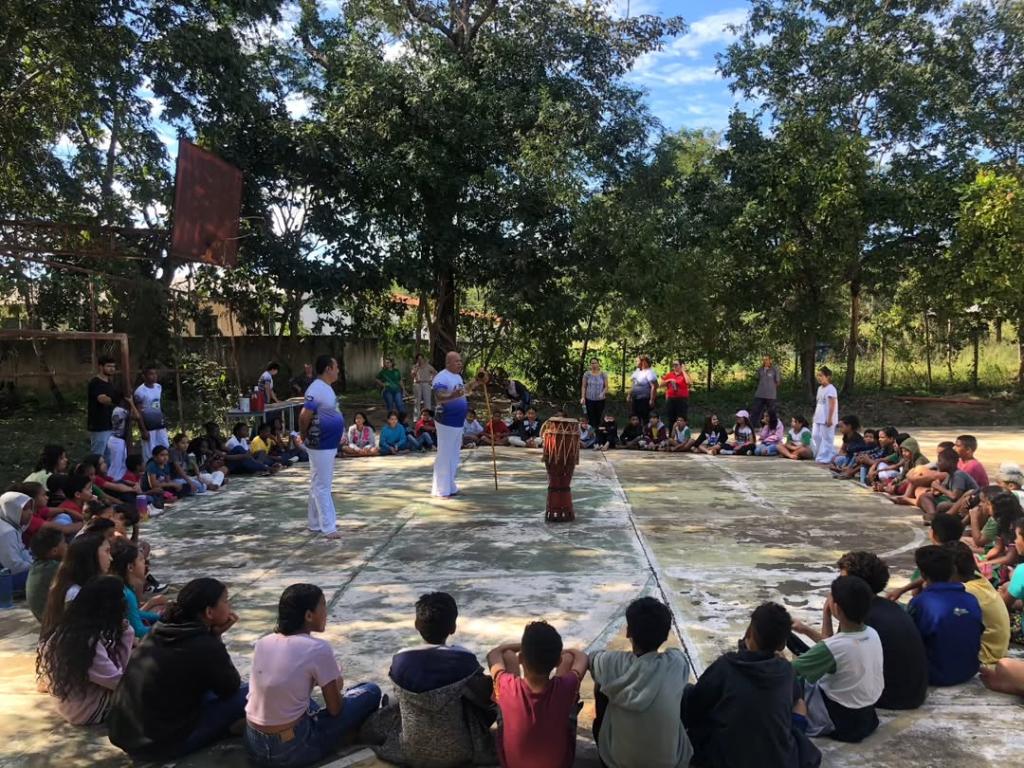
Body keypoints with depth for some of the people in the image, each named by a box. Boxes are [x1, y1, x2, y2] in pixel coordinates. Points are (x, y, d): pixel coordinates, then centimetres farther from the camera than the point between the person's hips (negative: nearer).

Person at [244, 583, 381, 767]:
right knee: (371, 692, 7)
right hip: (292, 749, -6)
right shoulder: (318, 649, -15)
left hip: (254, 745, 6)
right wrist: (337, 686, 18)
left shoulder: (263, 642, 3)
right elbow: (335, 709, -4)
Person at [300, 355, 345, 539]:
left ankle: (316, 523, 25)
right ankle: (328, 527, 1)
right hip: (320, 445, -10)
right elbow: (304, 416, -23)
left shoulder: (327, 388, 11)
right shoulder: (316, 390, -20)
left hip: (329, 444, 10)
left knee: (319, 485, 16)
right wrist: (304, 436, -9)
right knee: (322, 486, -3)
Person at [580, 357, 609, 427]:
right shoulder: (587, 374, -1)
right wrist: (582, 397, -9)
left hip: (600, 400, 1)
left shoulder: (603, 374, 1)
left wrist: (603, 393, -16)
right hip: (589, 399, -1)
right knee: (591, 418, -3)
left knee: (598, 417, 2)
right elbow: (583, 386, 1)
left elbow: (606, 387, 3)